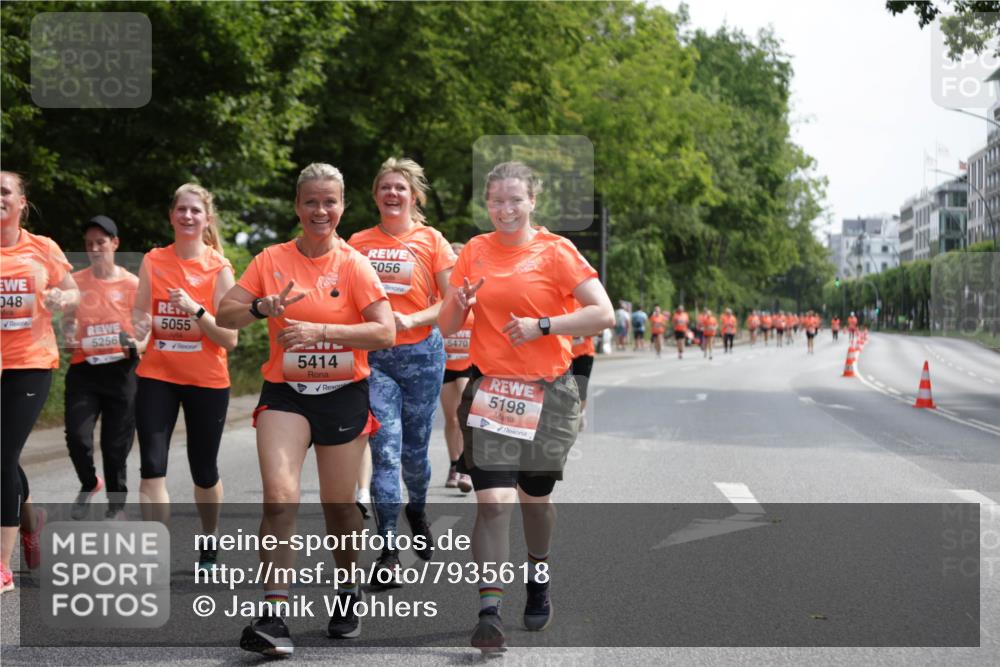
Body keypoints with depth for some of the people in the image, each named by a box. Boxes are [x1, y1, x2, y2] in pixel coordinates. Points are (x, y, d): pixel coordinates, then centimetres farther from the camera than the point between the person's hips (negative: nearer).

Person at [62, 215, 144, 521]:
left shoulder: (133, 284, 0)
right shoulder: (75, 282, 6)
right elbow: (68, 321, 14)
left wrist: (138, 345, -18)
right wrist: (69, 337, -9)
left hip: (121, 370, -1)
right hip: (83, 370, 1)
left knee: (116, 444, 2)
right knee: (77, 436, -13)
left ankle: (117, 505, 22)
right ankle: (89, 483, 17)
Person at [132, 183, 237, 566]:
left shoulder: (219, 269, -5)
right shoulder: (153, 261, 2)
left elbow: (230, 339, -8)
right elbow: (139, 318, 8)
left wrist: (196, 309, -22)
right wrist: (140, 327, -14)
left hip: (207, 380, -1)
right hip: (157, 376, 1)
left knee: (204, 472, 10)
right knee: (152, 466, -13)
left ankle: (209, 547, 33)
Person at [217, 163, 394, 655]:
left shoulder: (354, 264, -4)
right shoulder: (272, 260, 1)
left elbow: (385, 332, -13)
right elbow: (224, 315, 0)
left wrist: (320, 329, -22)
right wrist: (261, 307, -20)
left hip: (342, 394, 0)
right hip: (285, 393, 0)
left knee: (339, 507, 8)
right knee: (280, 496, -18)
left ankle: (349, 591, 35)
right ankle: (273, 615, -18)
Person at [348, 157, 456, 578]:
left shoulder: (431, 240, 2)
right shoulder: (358, 243, 7)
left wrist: (412, 319, -16)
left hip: (421, 354, 0)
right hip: (373, 356, 0)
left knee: (414, 449, 9)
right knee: (385, 449, -11)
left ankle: (417, 510, 42)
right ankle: (387, 552, -9)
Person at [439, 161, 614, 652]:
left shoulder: (555, 251, -3)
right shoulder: (475, 252, 6)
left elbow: (603, 314, -9)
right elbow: (447, 327, 10)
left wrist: (542, 325, -16)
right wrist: (458, 304, -11)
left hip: (546, 394, -1)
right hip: (488, 390, 1)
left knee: (535, 497, 15)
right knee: (492, 500, -12)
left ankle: (539, 578, 41)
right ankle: (489, 611, -15)